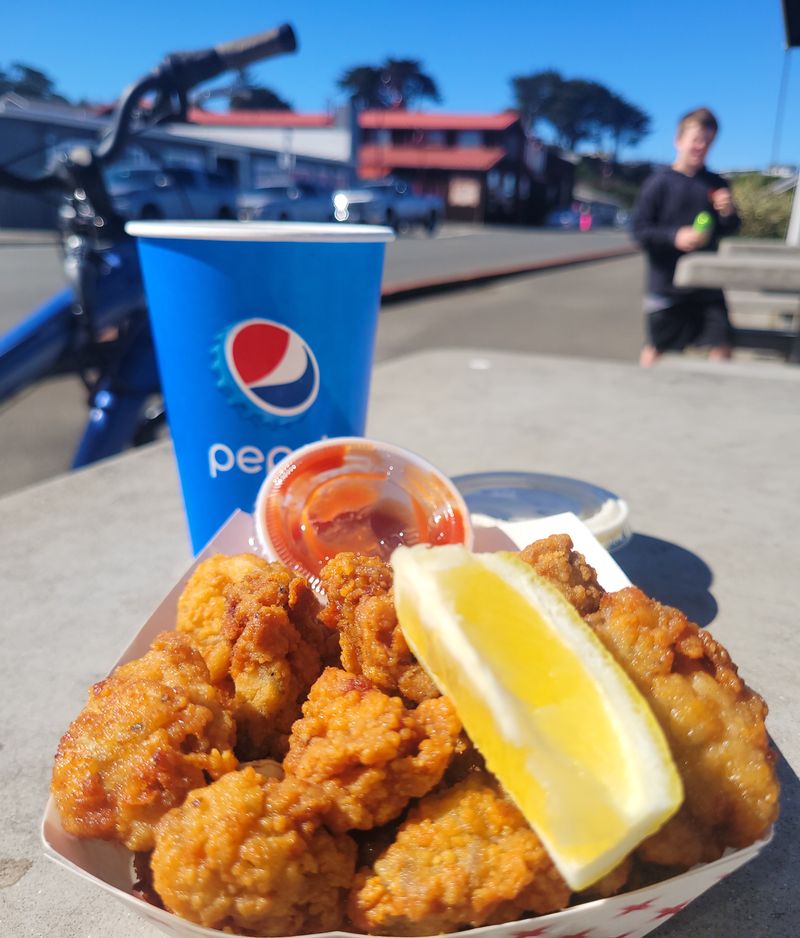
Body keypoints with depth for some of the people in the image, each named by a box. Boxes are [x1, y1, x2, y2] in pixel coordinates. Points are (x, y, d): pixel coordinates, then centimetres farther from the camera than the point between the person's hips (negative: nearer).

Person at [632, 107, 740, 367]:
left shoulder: (716, 184, 7)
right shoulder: (659, 183, -5)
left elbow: (730, 230, 13)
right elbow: (640, 230, -9)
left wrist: (728, 213, -9)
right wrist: (675, 237, -23)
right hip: (666, 285, -3)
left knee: (722, 346, -3)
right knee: (656, 349, 7)